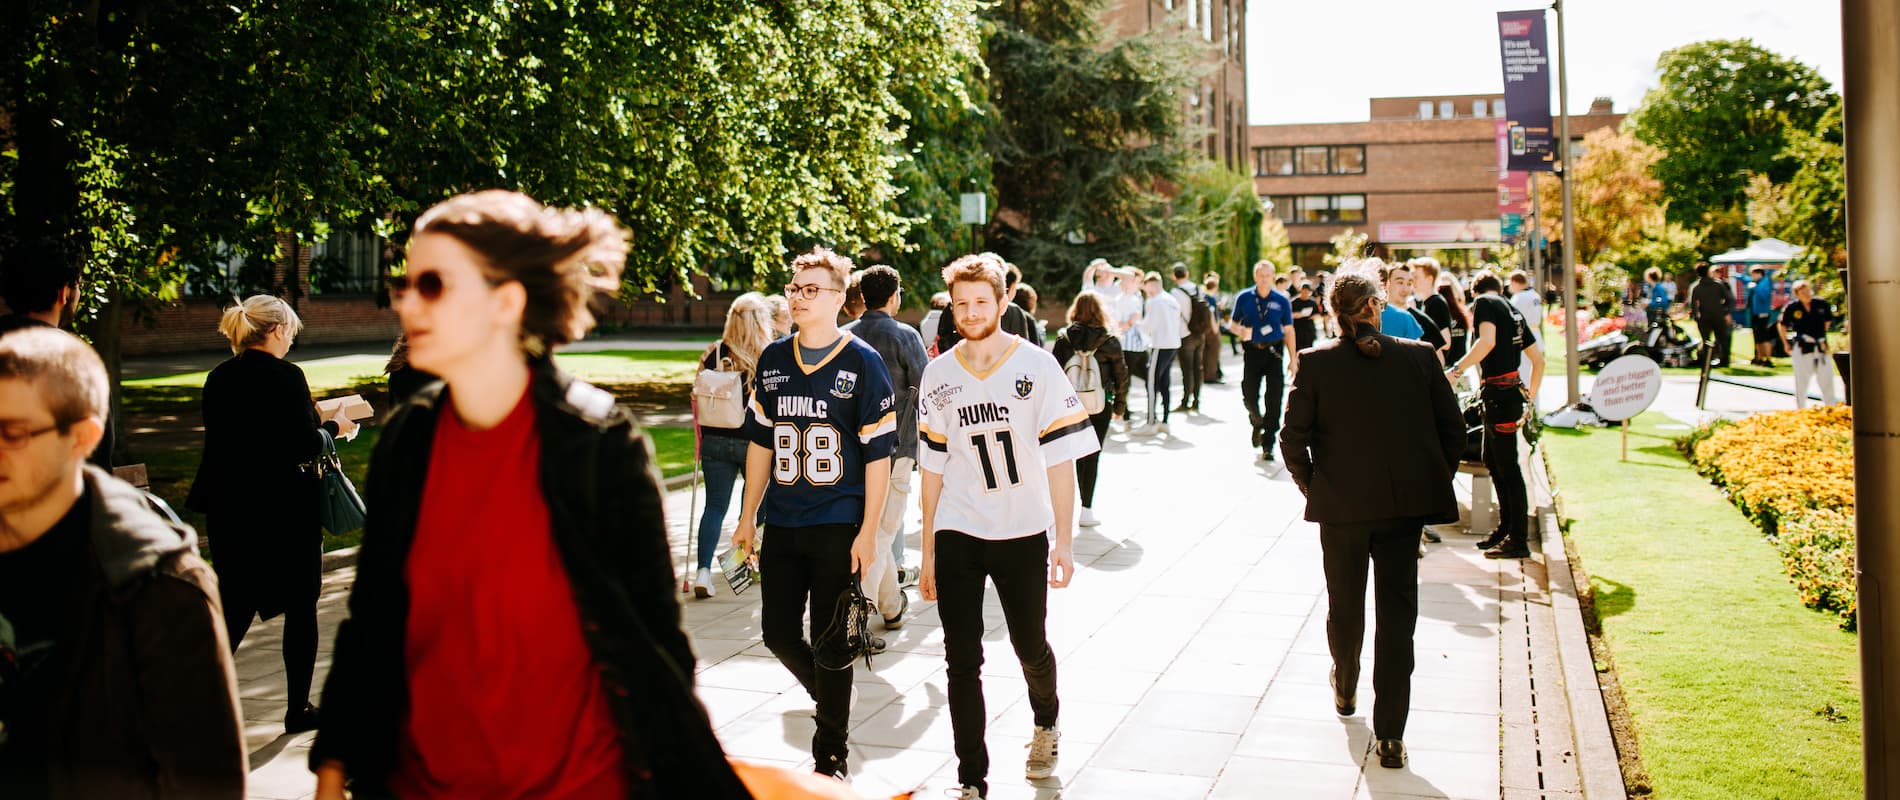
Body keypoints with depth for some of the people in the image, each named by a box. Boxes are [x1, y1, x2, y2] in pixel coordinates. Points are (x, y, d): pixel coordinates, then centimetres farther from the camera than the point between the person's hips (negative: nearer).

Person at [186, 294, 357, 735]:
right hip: (286, 510, -6)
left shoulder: (218, 378, 5)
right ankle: (298, 708, 16)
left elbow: (225, 440, 12)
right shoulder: (286, 377, -15)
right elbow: (306, 446, -17)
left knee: (235, 608, 15)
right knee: (300, 608, 8)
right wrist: (333, 427, 3)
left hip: (231, 510, 6)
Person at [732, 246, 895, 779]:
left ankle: (830, 759, 17)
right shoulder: (772, 360, 8)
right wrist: (748, 516, 13)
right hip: (782, 525, 5)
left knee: (829, 642, 2)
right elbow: (760, 442, 15)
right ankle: (829, 696, 38)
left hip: (839, 528, -5)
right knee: (778, 632, 9)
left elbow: (878, 454, -8)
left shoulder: (862, 362, -6)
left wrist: (867, 532, -12)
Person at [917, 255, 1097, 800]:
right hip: (957, 535, 2)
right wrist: (928, 551, 9)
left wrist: (1063, 542, -12)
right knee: (962, 661, -1)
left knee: (1031, 647, 13)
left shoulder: (1036, 366, -6)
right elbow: (934, 467, 9)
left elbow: (1061, 457, -8)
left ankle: (1046, 724, 45)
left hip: (1022, 533, -2)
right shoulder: (939, 376, 4)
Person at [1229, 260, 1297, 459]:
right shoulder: (1243, 298, 4)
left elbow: (1289, 331, 7)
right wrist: (1240, 331, -13)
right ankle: (1257, 424, 35)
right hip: (1252, 351, 1)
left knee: (1273, 399, -5)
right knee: (1249, 395, 1)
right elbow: (1232, 323, 11)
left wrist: (1293, 359, 3)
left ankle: (1267, 444, 2)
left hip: (1275, 352, -1)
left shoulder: (1282, 301, 4)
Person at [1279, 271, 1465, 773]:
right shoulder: (1420, 356, -5)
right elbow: (1453, 429, -1)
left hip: (1341, 505, 0)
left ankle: (1345, 691, 43)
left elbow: (1293, 438, -8)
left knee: (1345, 606, 20)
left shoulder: (1315, 363, -9)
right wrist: (1432, 486, 12)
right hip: (1405, 504, 0)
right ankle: (1390, 735, 3)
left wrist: (1311, 487, 8)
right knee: (1397, 614, 4)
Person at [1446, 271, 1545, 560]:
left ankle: (1519, 541, -1)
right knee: (1493, 461, 20)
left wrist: (1456, 370, -23)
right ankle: (1506, 528, 30)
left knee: (1508, 468, -5)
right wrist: (1530, 398, 28)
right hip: (1512, 391, 9)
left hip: (1499, 394, -9)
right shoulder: (1513, 311, 19)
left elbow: (1487, 341, -25)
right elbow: (1538, 358, 22)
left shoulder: (1484, 303, -5)